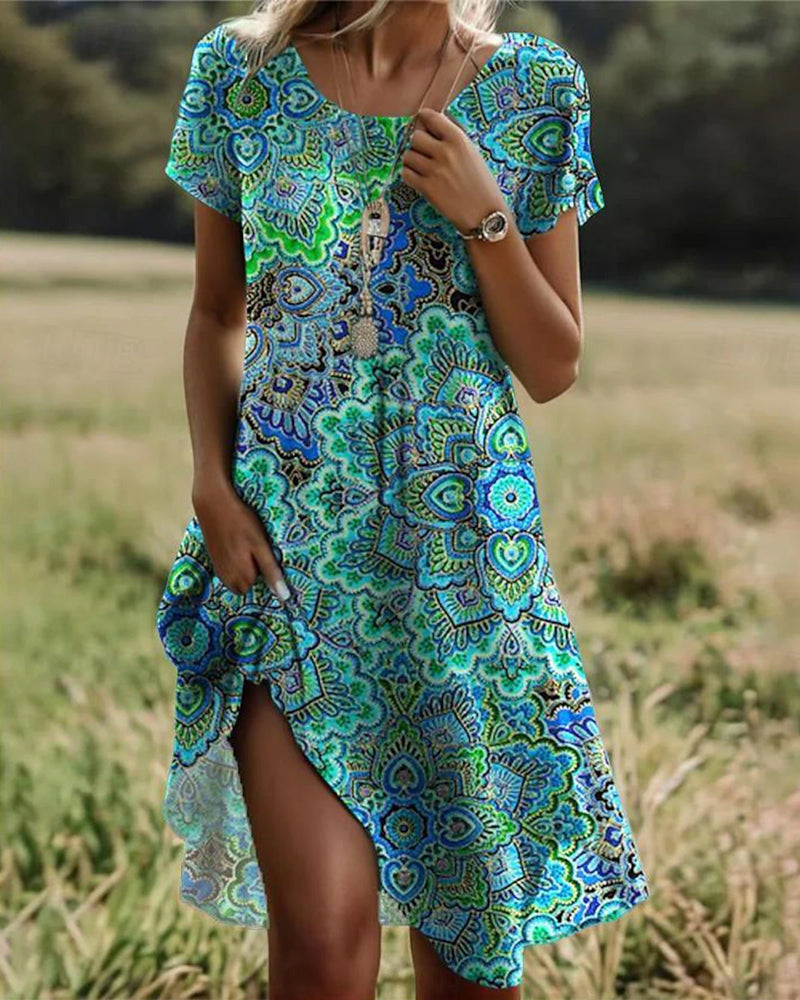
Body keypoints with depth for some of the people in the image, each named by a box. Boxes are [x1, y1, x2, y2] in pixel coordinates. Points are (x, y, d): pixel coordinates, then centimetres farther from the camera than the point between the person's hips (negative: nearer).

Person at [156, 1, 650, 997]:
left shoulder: (536, 88, 3)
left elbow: (553, 370, 4)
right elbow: (217, 315, 11)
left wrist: (484, 217, -11)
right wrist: (212, 484, -3)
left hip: (466, 545, 1)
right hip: (285, 540, -1)